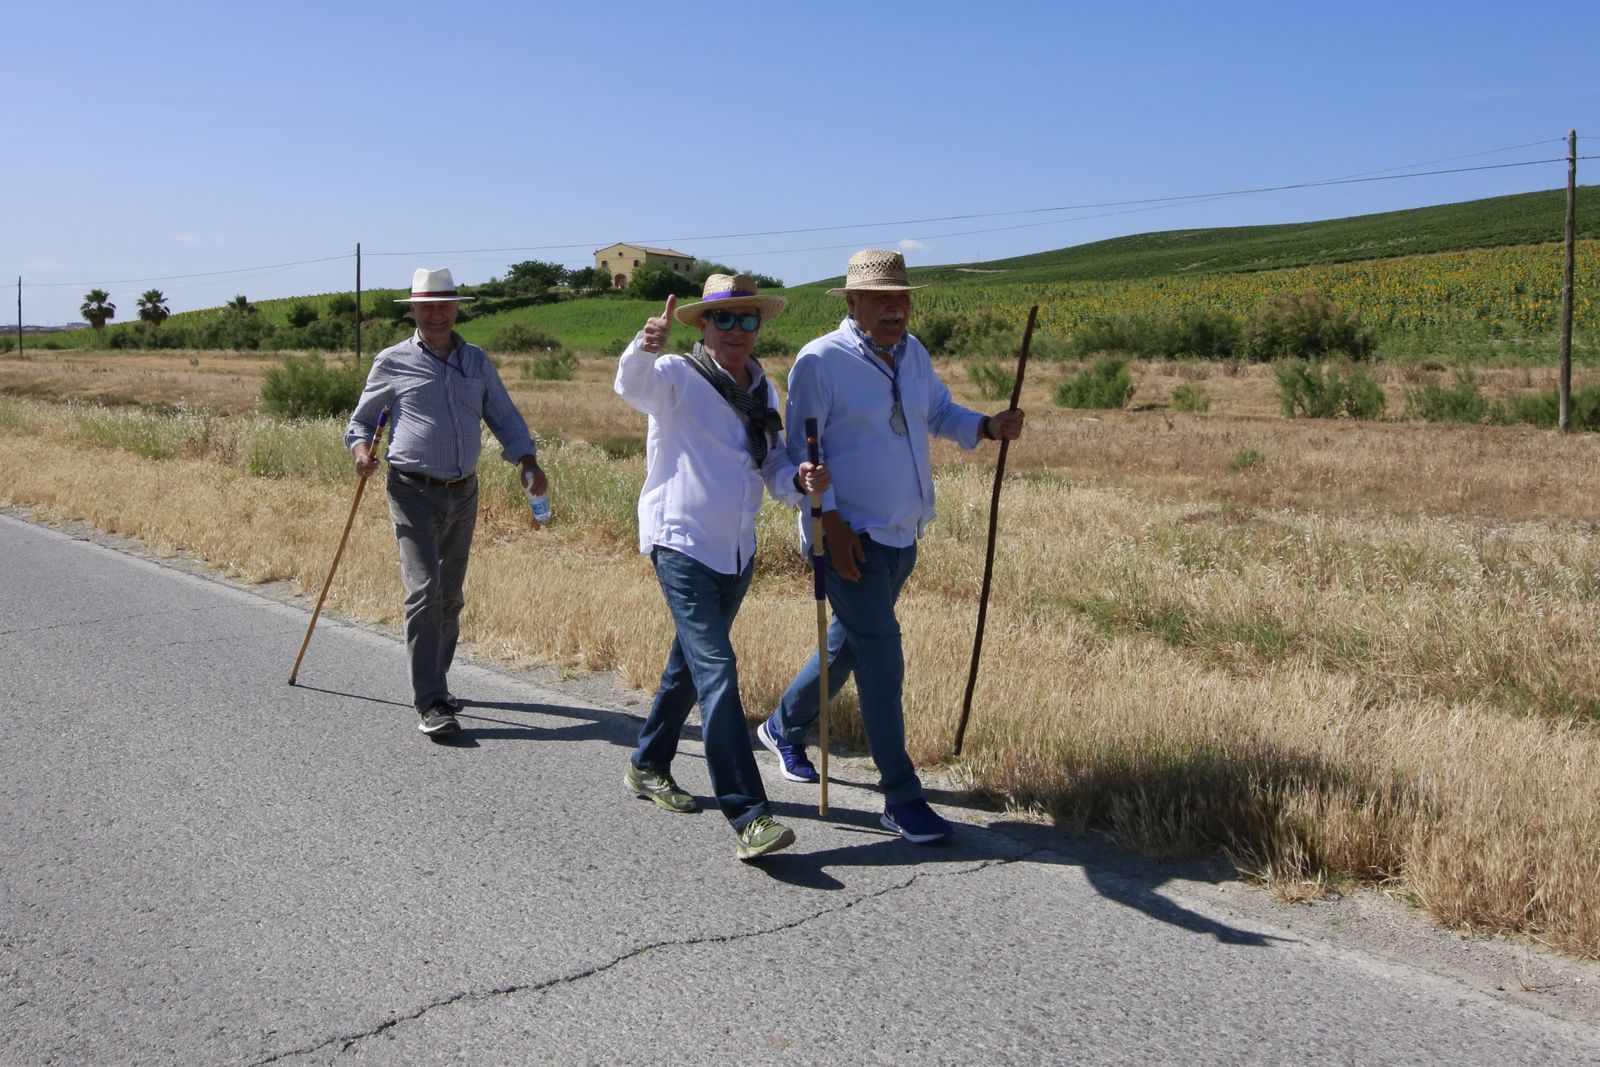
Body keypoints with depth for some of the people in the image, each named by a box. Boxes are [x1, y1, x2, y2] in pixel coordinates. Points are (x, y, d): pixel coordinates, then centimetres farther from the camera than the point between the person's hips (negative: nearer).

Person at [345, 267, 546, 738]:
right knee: (424, 592, -13)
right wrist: (361, 448, -12)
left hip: (464, 493, 4)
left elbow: (504, 416, 14)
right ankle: (430, 704, -12)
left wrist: (528, 460, -2)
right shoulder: (392, 362, 1)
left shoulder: (477, 360, 10)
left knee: (450, 597, 13)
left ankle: (436, 683, 29)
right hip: (414, 492, -4)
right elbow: (362, 418, 9)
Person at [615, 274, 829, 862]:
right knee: (716, 671, -15)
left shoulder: (764, 391, 10)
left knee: (690, 664, 20)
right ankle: (749, 818, -17)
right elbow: (632, 384, -32)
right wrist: (645, 346, -54)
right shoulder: (677, 377, -10)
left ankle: (647, 767, 40)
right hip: (681, 544, -7)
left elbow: (773, 469, 11)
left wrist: (800, 479, -12)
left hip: (738, 549, 8)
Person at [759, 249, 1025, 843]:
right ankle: (901, 799, -2)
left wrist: (989, 427, 0)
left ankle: (783, 728, 43)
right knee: (883, 659, -10)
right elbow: (802, 450, -13)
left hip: (901, 536, 8)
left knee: (850, 645, 19)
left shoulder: (913, 354, 8)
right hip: (848, 537, -8)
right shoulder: (821, 361, -13)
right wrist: (833, 524, -20)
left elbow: (939, 413, 21)